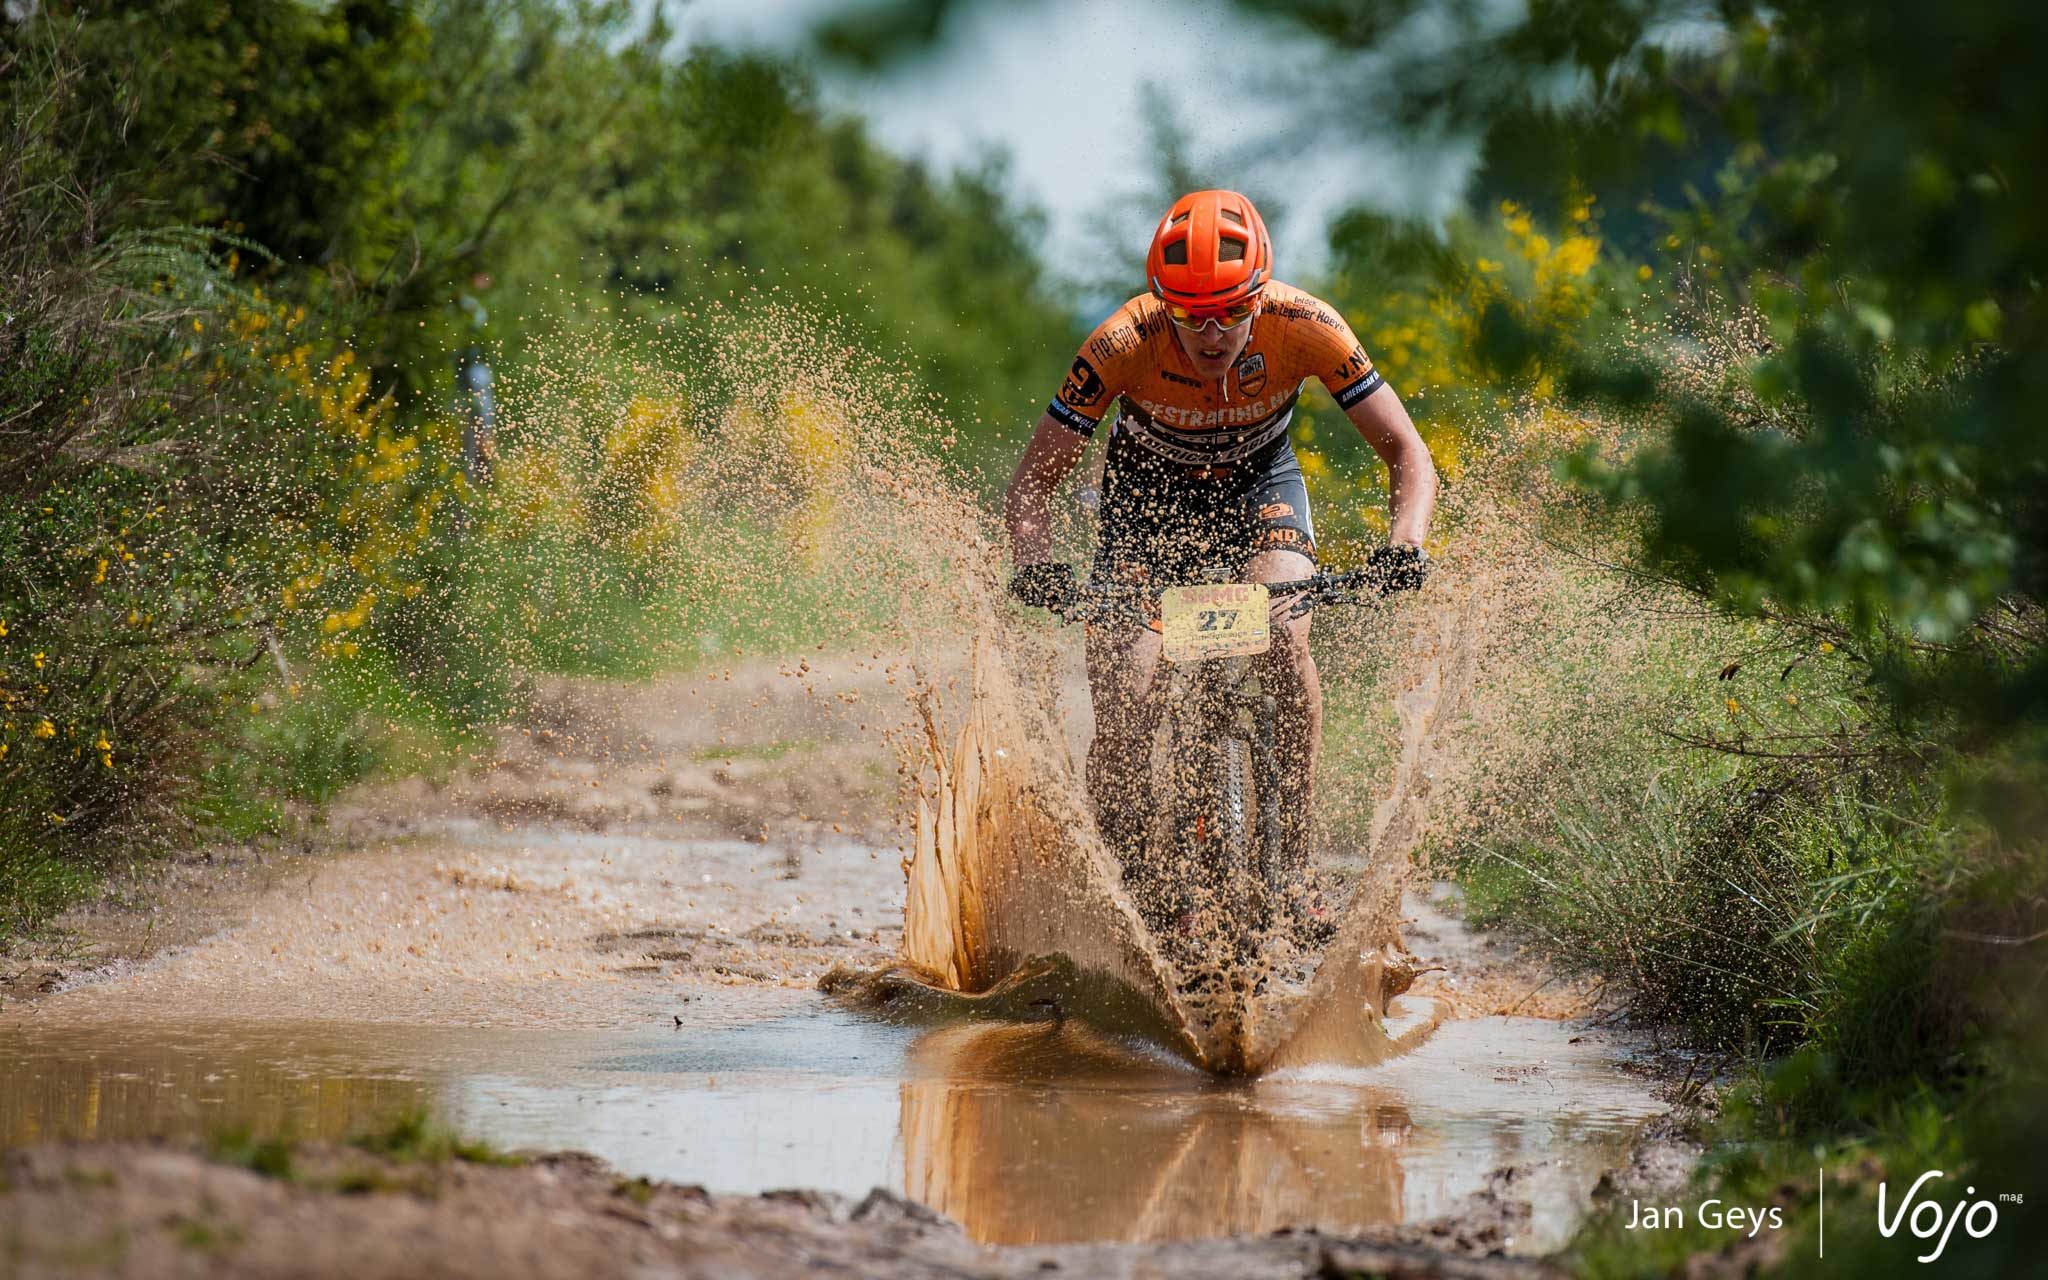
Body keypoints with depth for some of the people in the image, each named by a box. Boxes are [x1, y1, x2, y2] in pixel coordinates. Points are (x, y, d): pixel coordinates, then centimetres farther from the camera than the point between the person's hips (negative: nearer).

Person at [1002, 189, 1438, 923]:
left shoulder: (1305, 328, -30)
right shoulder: (1123, 345, -32)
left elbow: (1408, 456, -24)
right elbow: (1032, 485, -24)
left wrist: (1403, 546, -43)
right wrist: (1036, 567, -45)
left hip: (1259, 484, 0)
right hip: (1147, 496, 0)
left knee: (1282, 637, -29)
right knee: (1122, 711, -17)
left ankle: (1293, 865, -18)